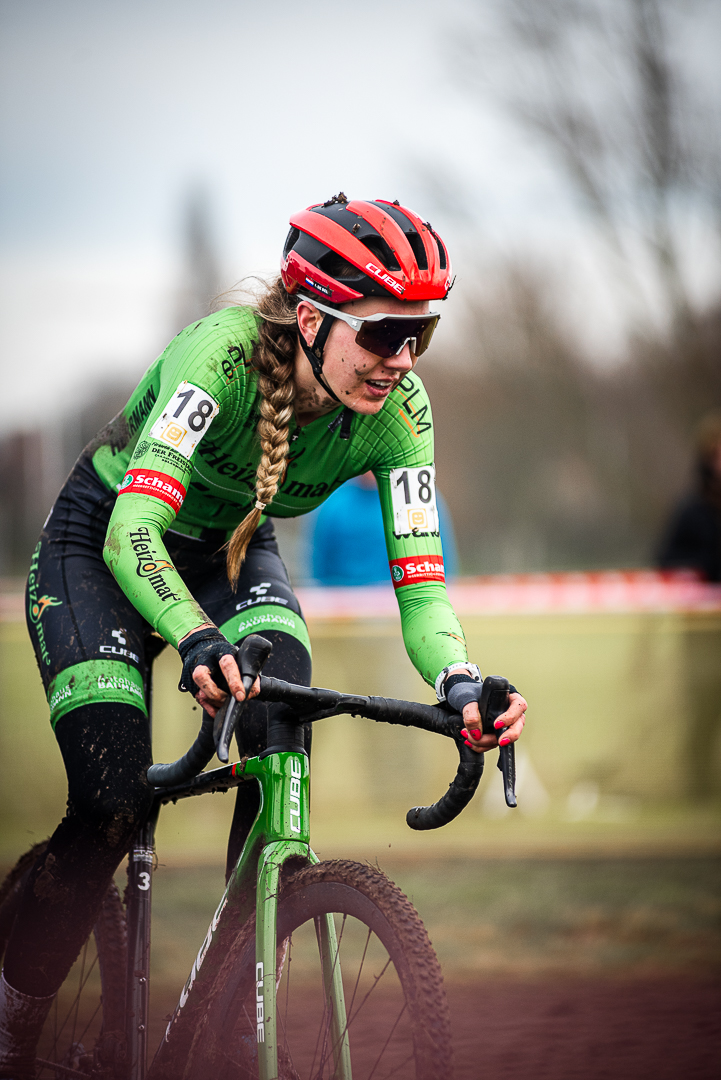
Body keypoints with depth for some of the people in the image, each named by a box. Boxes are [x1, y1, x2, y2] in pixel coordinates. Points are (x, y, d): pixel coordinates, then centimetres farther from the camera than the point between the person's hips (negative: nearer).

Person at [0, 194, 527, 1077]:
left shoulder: (398, 410, -22)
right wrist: (197, 641, -62)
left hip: (231, 554, 4)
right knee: (113, 802, -19)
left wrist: (459, 683, -46)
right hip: (99, 544, -4)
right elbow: (132, 533, -44)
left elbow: (419, 575, -25)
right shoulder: (224, 354, -36)